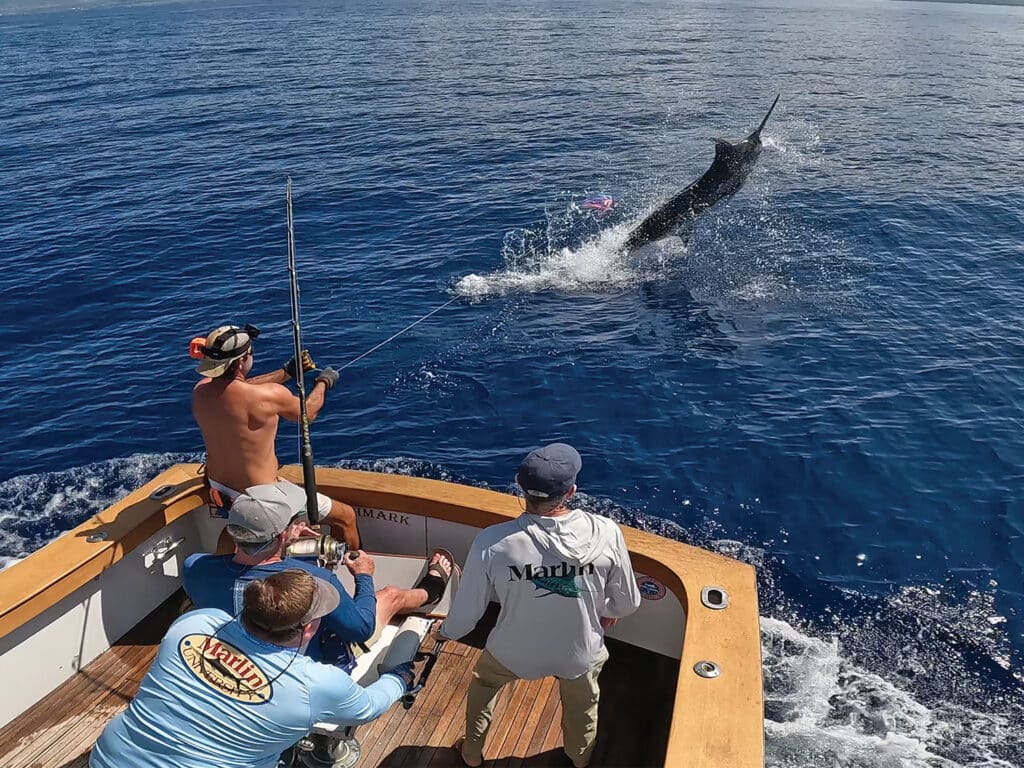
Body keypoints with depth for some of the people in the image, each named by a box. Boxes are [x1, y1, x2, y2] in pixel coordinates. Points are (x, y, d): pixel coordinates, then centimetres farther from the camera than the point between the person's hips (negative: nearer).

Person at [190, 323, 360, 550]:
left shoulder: (201, 390, -9)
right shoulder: (269, 396, -28)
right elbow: (307, 413, -6)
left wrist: (287, 372, 12)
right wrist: (323, 381, 12)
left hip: (219, 488, 8)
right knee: (346, 517, 6)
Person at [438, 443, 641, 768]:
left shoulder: (493, 543, -30)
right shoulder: (606, 533, -27)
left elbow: (467, 610, -15)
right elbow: (628, 602, -11)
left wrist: (448, 631, 8)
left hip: (514, 654, -1)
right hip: (582, 654, 1)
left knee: (483, 683, 34)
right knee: (582, 705, 36)